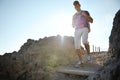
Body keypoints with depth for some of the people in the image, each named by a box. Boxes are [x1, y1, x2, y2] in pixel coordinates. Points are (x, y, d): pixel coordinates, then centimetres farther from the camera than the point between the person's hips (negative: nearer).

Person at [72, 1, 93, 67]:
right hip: (77, 30, 4)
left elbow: (91, 21, 7)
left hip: (84, 29, -4)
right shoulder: (74, 16, 25)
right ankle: (80, 61, 2)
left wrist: (86, 15, -8)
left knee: (84, 41, -32)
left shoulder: (85, 12, 14)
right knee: (77, 46, -8)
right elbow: (73, 25, 24)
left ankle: (88, 54, -9)